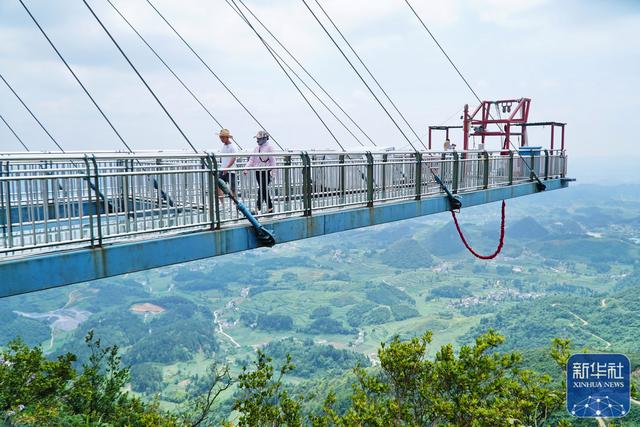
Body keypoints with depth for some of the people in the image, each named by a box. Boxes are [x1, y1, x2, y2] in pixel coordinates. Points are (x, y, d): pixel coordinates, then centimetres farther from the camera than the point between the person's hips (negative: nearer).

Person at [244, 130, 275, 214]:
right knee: (264, 190, 10)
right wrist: (246, 168, 1)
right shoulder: (256, 148, 14)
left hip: (266, 171, -7)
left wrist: (272, 171, -15)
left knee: (262, 190, -10)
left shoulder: (269, 147, -5)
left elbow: (272, 160, -9)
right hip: (258, 171, 7)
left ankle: (258, 208, -7)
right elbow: (252, 160, 12)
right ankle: (270, 207, 18)